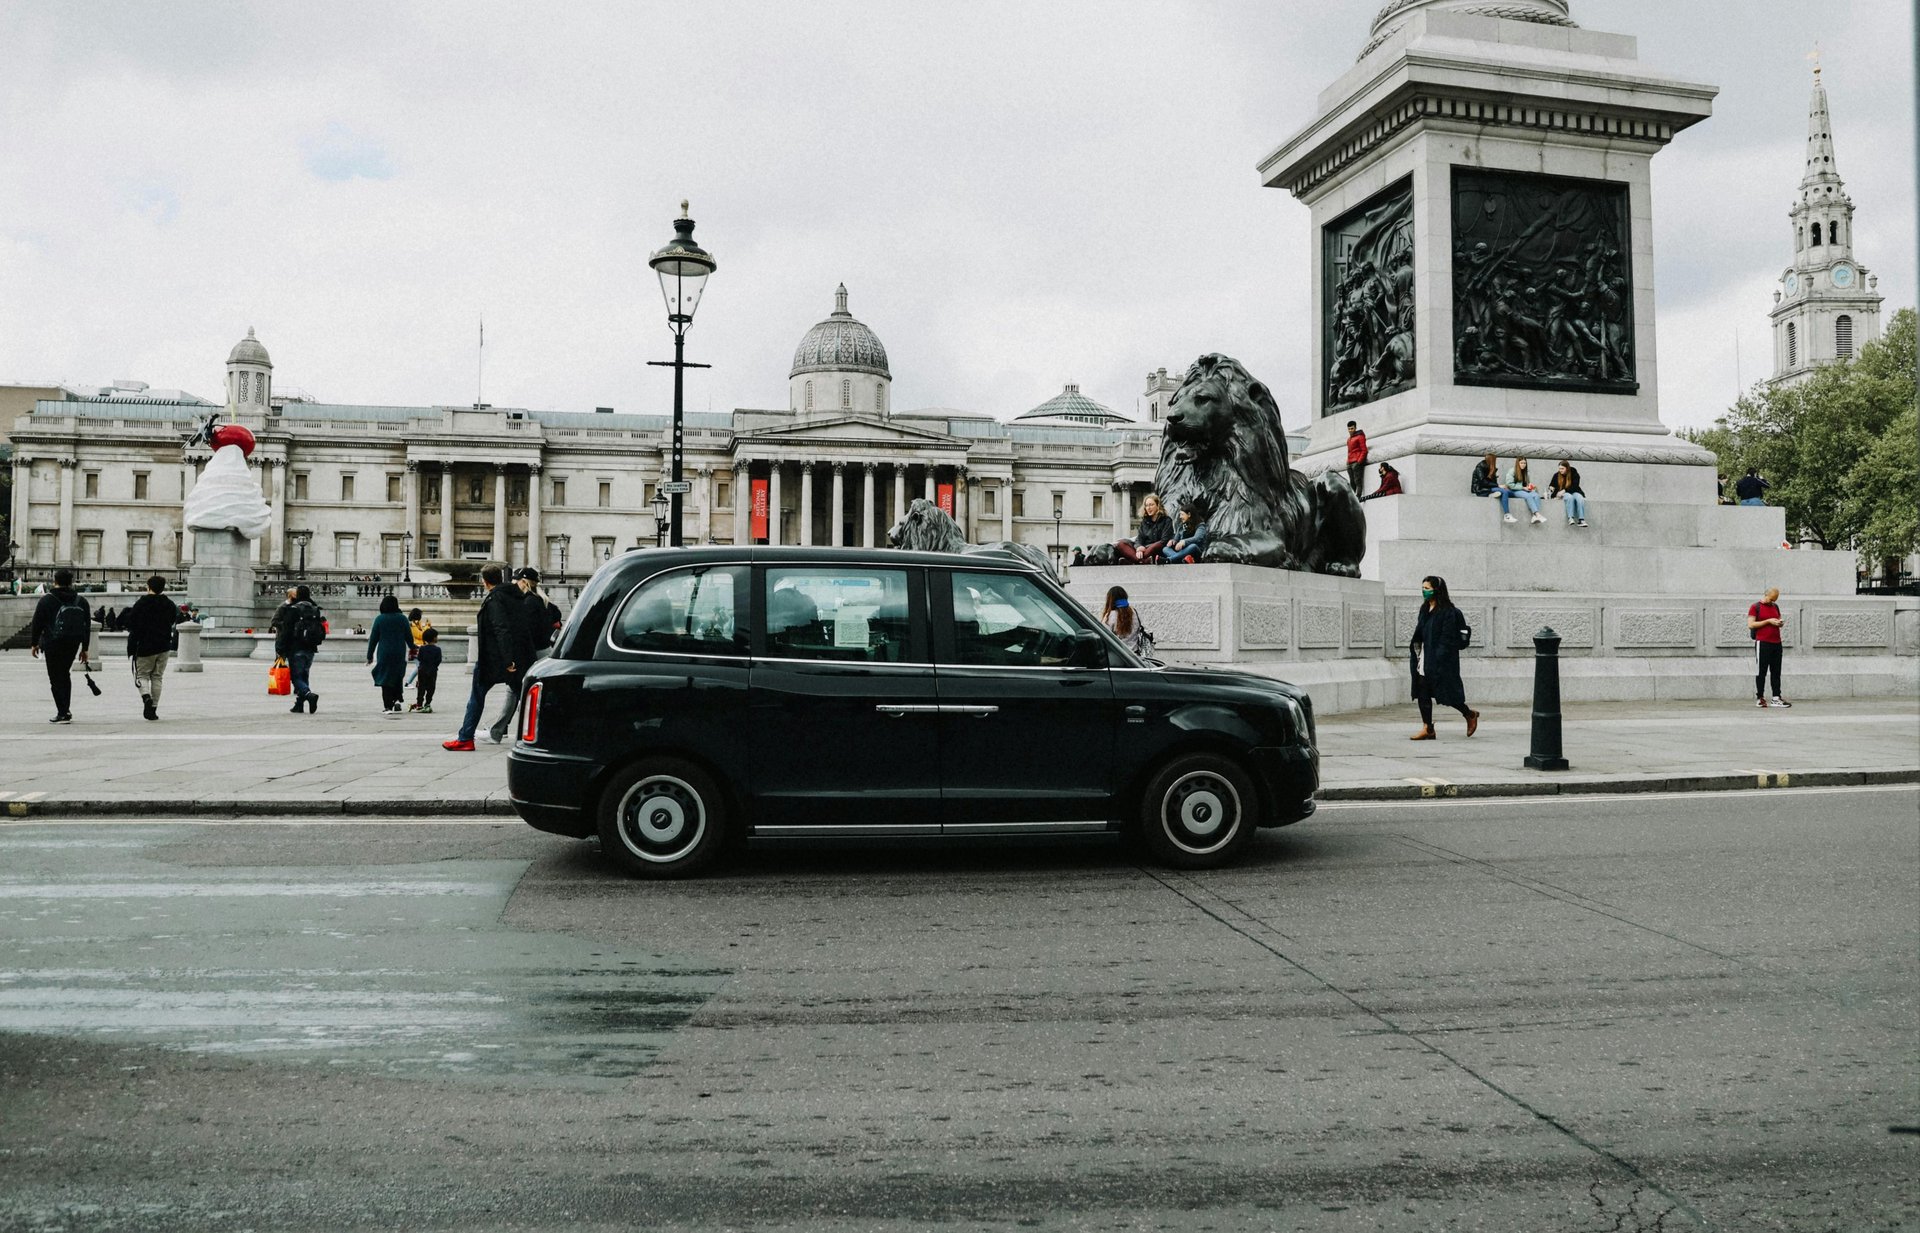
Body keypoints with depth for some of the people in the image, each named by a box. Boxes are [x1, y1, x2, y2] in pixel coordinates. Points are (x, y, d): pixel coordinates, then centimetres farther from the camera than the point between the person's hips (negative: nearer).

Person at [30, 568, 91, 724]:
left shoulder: (47, 600, -6)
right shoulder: (81, 601, 6)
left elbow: (37, 623, -4)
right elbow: (87, 626, 9)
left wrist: (35, 643, 7)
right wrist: (84, 649, 15)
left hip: (53, 645, -4)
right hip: (73, 645, 4)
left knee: (56, 678, -1)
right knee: (65, 674, 20)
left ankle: (63, 713, -8)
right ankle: (66, 710, 17)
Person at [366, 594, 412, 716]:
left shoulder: (379, 619, -3)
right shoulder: (402, 619, -1)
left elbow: (373, 639, -1)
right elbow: (409, 637, 4)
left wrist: (370, 656, 6)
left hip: (384, 653, -1)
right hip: (399, 654, 1)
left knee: (385, 679, 6)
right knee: (398, 677, 16)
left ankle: (388, 706, 2)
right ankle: (397, 700, -2)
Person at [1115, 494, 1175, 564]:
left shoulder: (1166, 520, 6)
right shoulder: (1144, 521, 20)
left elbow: (1164, 540, -6)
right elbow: (1139, 539, 9)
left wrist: (1145, 548, -17)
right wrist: (1139, 548, -17)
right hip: (1143, 549, 5)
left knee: (1158, 545, -38)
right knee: (1121, 544, -19)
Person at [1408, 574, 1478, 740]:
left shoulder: (1448, 612, -13)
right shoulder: (1425, 610, 12)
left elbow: (1447, 639, -17)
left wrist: (1438, 657, -22)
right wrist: (1414, 649, 8)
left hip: (1441, 661, -8)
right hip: (1425, 660, 8)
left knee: (1446, 694, 1)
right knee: (1422, 694, 2)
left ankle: (1470, 715, 25)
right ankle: (1427, 729, 6)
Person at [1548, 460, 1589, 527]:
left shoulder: (1574, 474, -1)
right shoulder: (1556, 475, 5)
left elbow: (1575, 487, -10)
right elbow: (1552, 485, 12)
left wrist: (1564, 490, -23)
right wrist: (1551, 488, -13)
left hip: (1574, 492, 0)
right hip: (1562, 494, 0)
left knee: (1580, 498, -34)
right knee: (1570, 497, -36)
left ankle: (1581, 520, -41)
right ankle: (1570, 518, -47)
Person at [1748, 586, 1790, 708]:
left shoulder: (1775, 606, 17)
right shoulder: (1756, 607, -2)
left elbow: (1779, 623, 26)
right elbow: (1750, 625, -10)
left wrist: (1781, 623, 2)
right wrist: (1768, 621, -14)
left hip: (1776, 643, 6)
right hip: (1763, 643, -6)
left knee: (1776, 672, 5)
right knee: (1761, 671, -2)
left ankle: (1776, 698, 7)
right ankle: (1760, 698, 3)